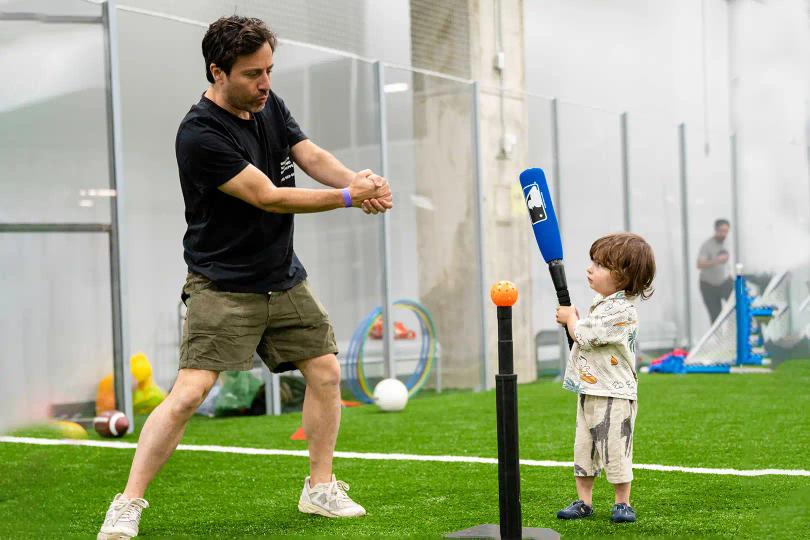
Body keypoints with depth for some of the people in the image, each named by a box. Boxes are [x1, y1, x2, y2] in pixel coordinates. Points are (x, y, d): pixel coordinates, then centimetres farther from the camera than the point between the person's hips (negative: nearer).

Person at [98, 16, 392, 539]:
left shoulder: (269, 104, 4)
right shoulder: (200, 134, -21)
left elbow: (314, 157, -3)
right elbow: (268, 197, -23)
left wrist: (358, 178, -24)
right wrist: (350, 197, -22)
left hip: (284, 278, 8)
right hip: (223, 285, -8)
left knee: (326, 372, 8)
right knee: (189, 392, -16)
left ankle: (320, 487, 24)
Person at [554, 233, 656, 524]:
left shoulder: (620, 310, -21)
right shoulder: (603, 300, 11)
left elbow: (583, 336, -20)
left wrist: (570, 317, -2)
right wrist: (572, 320, 7)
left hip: (613, 394, -10)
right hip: (589, 390, 10)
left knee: (615, 449, -3)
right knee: (583, 448, 11)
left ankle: (622, 503, 11)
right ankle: (584, 502, 19)